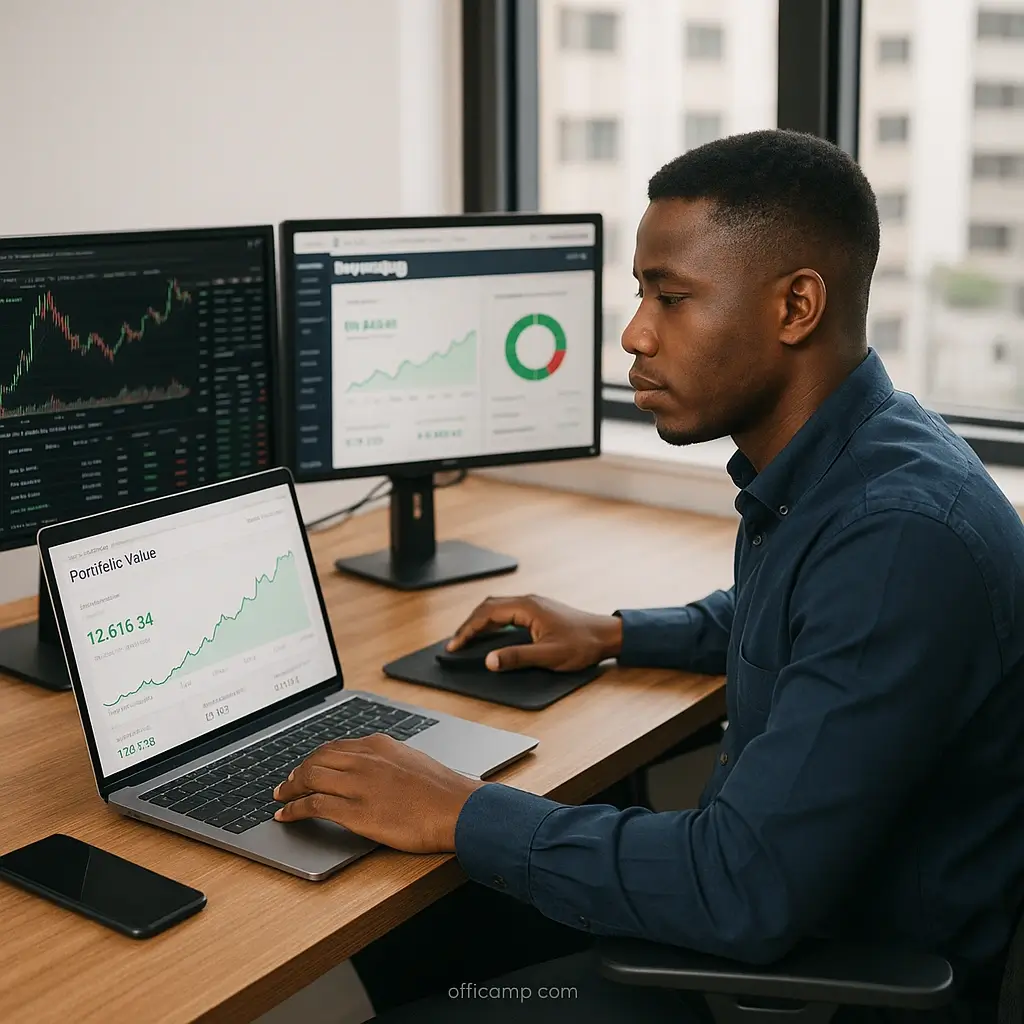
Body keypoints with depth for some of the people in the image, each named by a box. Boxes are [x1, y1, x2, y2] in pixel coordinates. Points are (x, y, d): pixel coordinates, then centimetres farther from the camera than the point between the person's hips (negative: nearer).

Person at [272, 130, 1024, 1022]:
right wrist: (614, 635, 14)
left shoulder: (902, 535, -31)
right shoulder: (819, 470, 1)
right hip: (772, 904, 9)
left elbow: (746, 890, -32)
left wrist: (461, 815, -24)